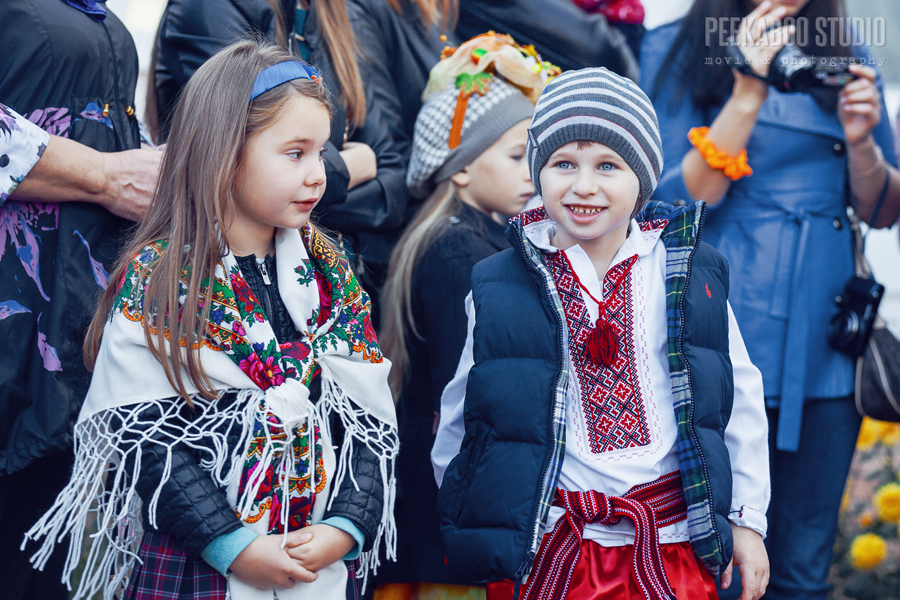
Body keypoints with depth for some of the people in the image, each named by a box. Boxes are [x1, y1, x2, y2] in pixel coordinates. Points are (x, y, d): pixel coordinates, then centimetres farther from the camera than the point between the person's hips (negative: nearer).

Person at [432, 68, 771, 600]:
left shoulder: (690, 274, 1)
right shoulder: (499, 288, -2)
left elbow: (740, 398, 8)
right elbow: (462, 414, 9)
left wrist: (747, 520, 10)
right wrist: (466, 521, 13)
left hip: (675, 550, 1)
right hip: (544, 551, -1)